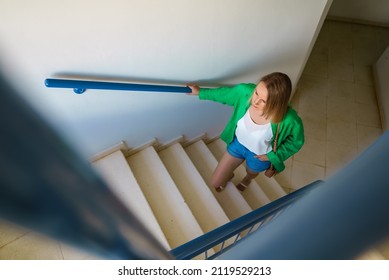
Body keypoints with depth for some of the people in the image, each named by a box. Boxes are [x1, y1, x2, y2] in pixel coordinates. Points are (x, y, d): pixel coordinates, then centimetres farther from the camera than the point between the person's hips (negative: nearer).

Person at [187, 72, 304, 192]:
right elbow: (224, 93, -9)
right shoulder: (245, 91, -33)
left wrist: (272, 156, -13)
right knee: (215, 183, 17)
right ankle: (228, 175, 56)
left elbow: (297, 141, -16)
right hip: (238, 143, 2)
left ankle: (248, 178, 77)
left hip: (259, 155, -2)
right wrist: (200, 92, 3)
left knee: (251, 173, 36)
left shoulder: (289, 120, -40)